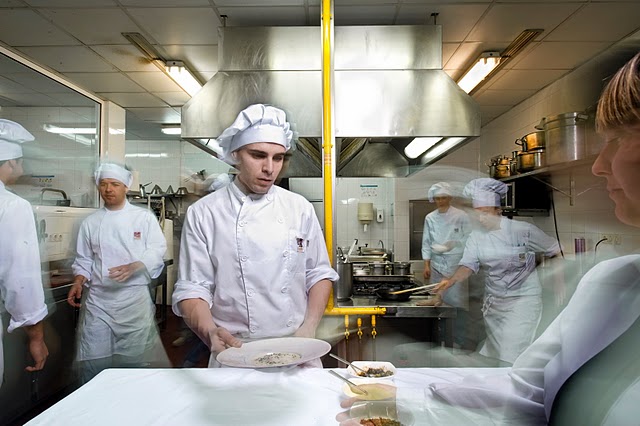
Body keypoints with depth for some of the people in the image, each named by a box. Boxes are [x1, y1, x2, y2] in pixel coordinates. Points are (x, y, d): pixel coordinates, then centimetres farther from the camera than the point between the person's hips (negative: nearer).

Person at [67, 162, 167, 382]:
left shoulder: (144, 217, 1)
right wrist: (79, 282, -4)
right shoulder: (90, 222, 10)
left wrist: (133, 267, -21)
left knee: (133, 357, 4)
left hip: (134, 296, -2)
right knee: (93, 357, 3)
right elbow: (84, 259, 14)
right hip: (98, 298, 2)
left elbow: (157, 251, -5)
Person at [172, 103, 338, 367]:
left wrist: (309, 328, -8)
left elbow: (319, 274, 5)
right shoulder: (203, 214, -6)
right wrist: (210, 332, -26)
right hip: (235, 354, -2)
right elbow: (192, 288, -7)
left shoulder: (300, 208, 0)